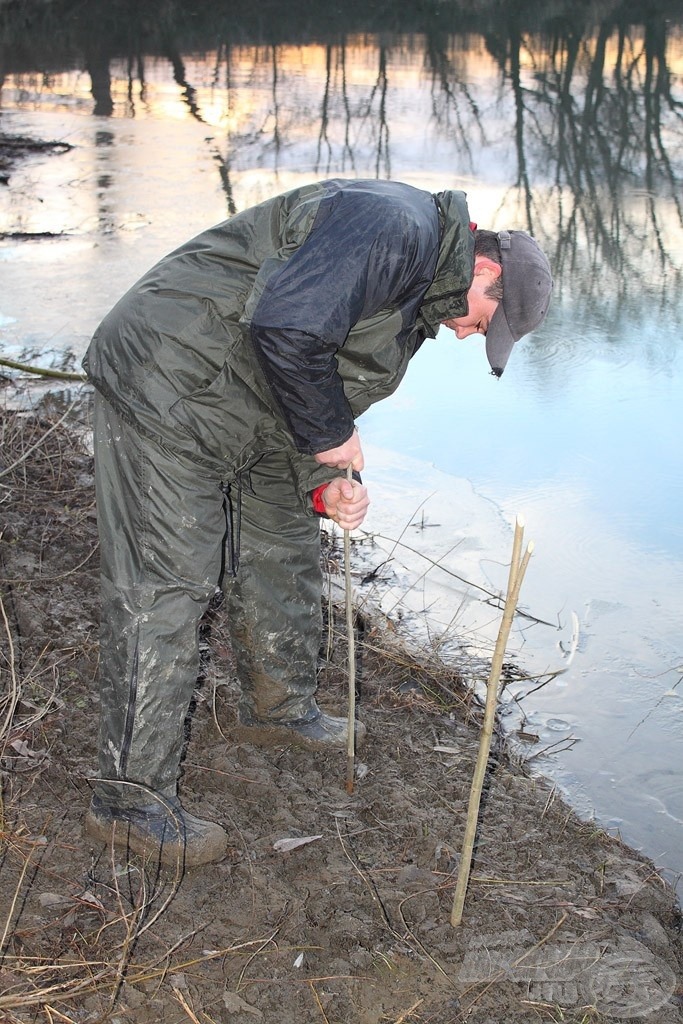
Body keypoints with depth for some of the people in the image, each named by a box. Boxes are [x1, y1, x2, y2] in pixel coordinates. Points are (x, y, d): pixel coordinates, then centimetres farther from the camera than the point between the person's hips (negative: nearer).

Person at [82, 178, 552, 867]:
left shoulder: (419, 301, 15)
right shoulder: (399, 227, -19)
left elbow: (322, 401, 17)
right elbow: (284, 328, -32)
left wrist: (322, 486, 1)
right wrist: (329, 436, -18)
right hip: (165, 394, -11)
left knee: (282, 552, 21)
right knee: (164, 591, -9)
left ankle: (280, 707, 43)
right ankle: (131, 799, 1)